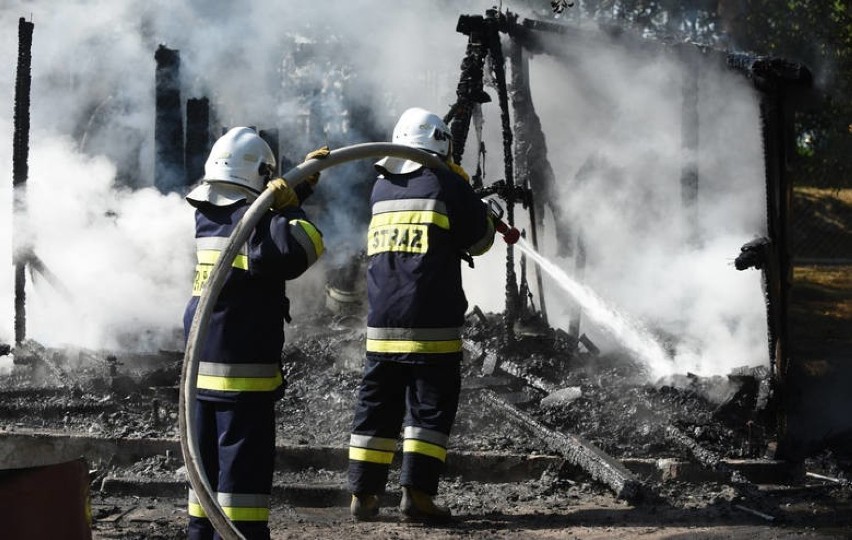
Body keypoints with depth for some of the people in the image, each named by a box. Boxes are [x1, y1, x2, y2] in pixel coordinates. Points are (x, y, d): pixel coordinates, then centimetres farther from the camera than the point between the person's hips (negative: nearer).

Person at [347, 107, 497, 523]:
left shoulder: (380, 189, 12)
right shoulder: (446, 184, -4)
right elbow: (479, 239, 3)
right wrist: (464, 188, 19)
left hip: (382, 324, 5)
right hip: (432, 323, -5)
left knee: (376, 407, 10)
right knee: (430, 408, -1)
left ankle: (363, 495, 9)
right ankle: (417, 492, -9)